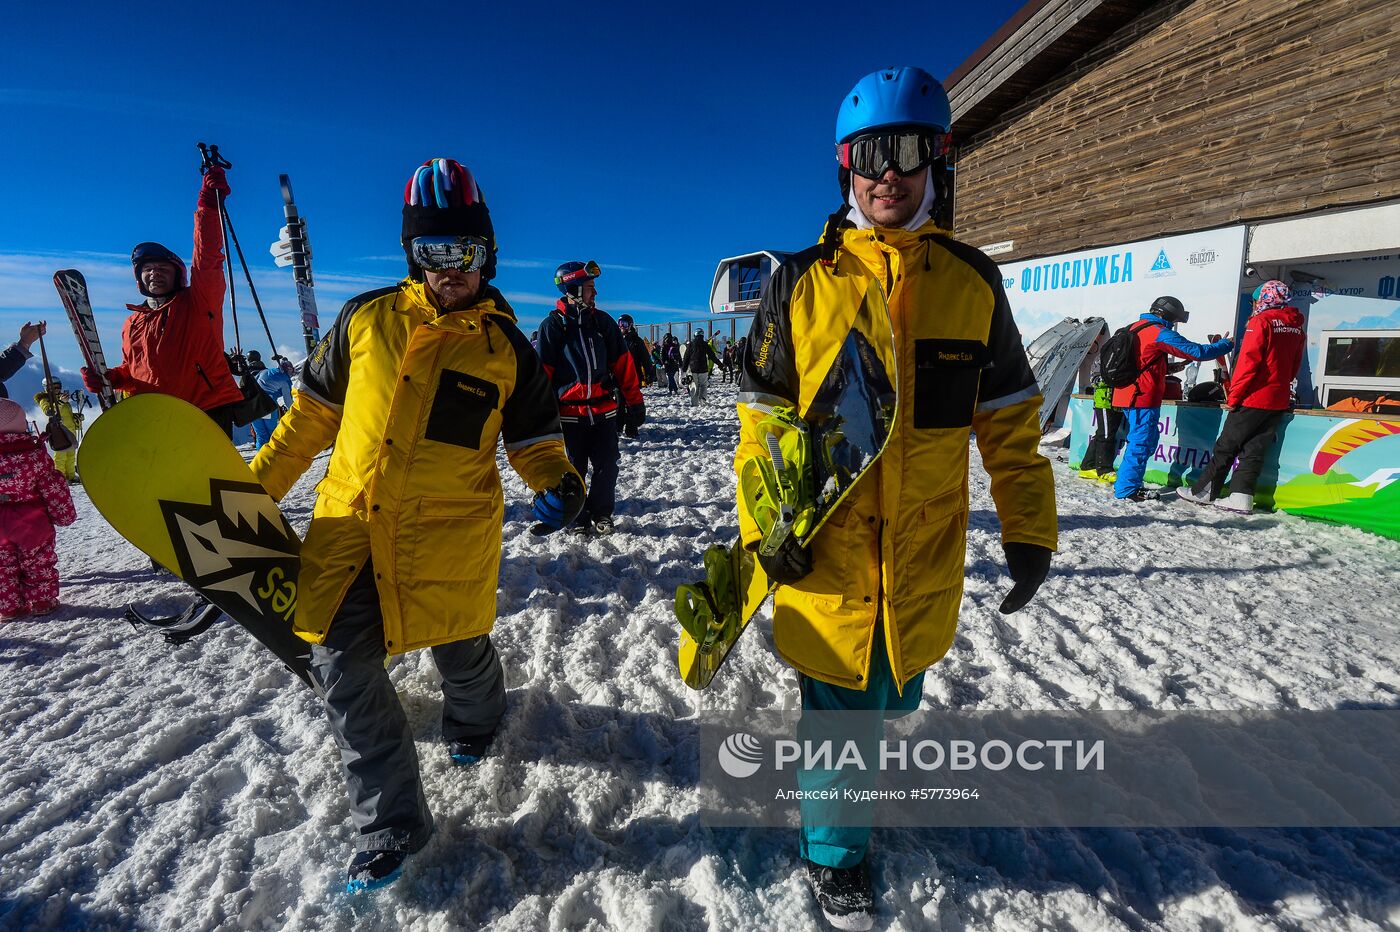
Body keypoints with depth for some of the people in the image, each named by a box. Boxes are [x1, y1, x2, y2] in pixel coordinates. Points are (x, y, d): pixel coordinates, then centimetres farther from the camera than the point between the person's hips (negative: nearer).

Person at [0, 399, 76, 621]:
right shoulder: (35, 453, -13)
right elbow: (53, 488, -9)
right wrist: (64, 515, 0)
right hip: (34, 526, -2)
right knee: (39, 565, 11)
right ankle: (42, 602, 17)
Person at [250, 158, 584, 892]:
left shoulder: (506, 346, -1)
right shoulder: (365, 319, 4)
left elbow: (532, 438, 3)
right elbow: (314, 411, 12)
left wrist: (556, 481, -18)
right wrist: (255, 486, 12)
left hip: (449, 529, -2)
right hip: (349, 518, 3)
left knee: (459, 652, 12)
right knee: (341, 663, -1)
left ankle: (473, 719, 51)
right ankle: (389, 827, 17)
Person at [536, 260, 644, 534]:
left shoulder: (602, 321, 8)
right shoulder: (553, 325, -2)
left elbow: (623, 364, 8)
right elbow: (543, 373, -3)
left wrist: (634, 402, 5)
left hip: (604, 409, 3)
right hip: (571, 412, -3)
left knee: (607, 466, 4)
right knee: (576, 469, 9)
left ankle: (601, 514, 23)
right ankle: (579, 518, 24)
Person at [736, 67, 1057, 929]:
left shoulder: (972, 280, 3)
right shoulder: (802, 281, -3)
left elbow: (1010, 417, 6)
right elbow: (763, 412, -2)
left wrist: (1029, 528, 3)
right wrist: (765, 524, -11)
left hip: (927, 555, 3)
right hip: (827, 555, -2)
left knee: (895, 690, 22)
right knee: (843, 707, 9)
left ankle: (849, 744, 55)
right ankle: (834, 851, 36)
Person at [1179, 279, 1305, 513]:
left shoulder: (1261, 321, -10)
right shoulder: (1297, 328, 12)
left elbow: (1248, 362, -16)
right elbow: (1294, 367, 17)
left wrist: (1233, 396, -12)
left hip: (1254, 398, -6)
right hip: (1279, 401, 6)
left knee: (1226, 446, 1)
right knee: (1254, 450, 7)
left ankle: (1202, 492, 8)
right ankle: (1241, 497, 4)